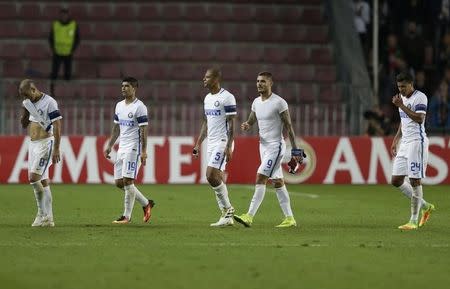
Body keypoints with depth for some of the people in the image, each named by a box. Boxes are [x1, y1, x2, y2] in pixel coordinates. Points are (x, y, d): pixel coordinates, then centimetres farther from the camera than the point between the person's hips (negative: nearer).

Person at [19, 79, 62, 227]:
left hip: (45, 143, -8)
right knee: (43, 181, 7)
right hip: (33, 143, 8)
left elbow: (57, 127, -14)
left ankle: (42, 214, -5)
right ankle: (48, 218, 9)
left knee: (34, 177, -16)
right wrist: (25, 110, 0)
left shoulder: (49, 102, -12)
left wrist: (56, 150, -18)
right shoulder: (29, 103, 11)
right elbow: (24, 124, 18)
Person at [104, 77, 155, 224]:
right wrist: (109, 146, 16)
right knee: (119, 182, 6)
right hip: (121, 148, 8)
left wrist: (144, 151, -17)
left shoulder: (139, 107, -9)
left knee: (127, 181, -11)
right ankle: (146, 203, 20)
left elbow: (143, 130, -12)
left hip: (133, 148, -8)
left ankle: (127, 216, -4)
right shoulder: (119, 105, 15)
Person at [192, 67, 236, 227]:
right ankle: (226, 216, 9)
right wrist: (198, 144, 18)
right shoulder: (207, 98, 15)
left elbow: (231, 124, -14)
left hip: (222, 142, -9)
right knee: (218, 178, 6)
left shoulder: (227, 98, -12)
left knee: (211, 175, -17)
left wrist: (229, 147, -20)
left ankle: (228, 209, -4)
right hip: (211, 143, 9)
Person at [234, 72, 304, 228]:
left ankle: (249, 216, -18)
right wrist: (246, 125, -6)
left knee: (260, 178, -15)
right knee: (277, 182, 10)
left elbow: (288, 126, -11)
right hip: (263, 145, 8)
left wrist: (295, 150, -12)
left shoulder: (279, 102, -12)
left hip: (275, 146, -8)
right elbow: (251, 120, 20)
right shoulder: (256, 102, 9)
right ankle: (289, 218, 15)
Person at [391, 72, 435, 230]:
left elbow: (419, 119, -23)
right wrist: (396, 141, 22)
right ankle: (425, 206, 19)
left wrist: (401, 106, -23)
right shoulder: (402, 98, 16)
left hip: (417, 141, -9)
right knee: (396, 181, 5)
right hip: (404, 143, 9)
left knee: (415, 180, -8)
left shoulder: (420, 97, -10)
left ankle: (414, 220, -5)